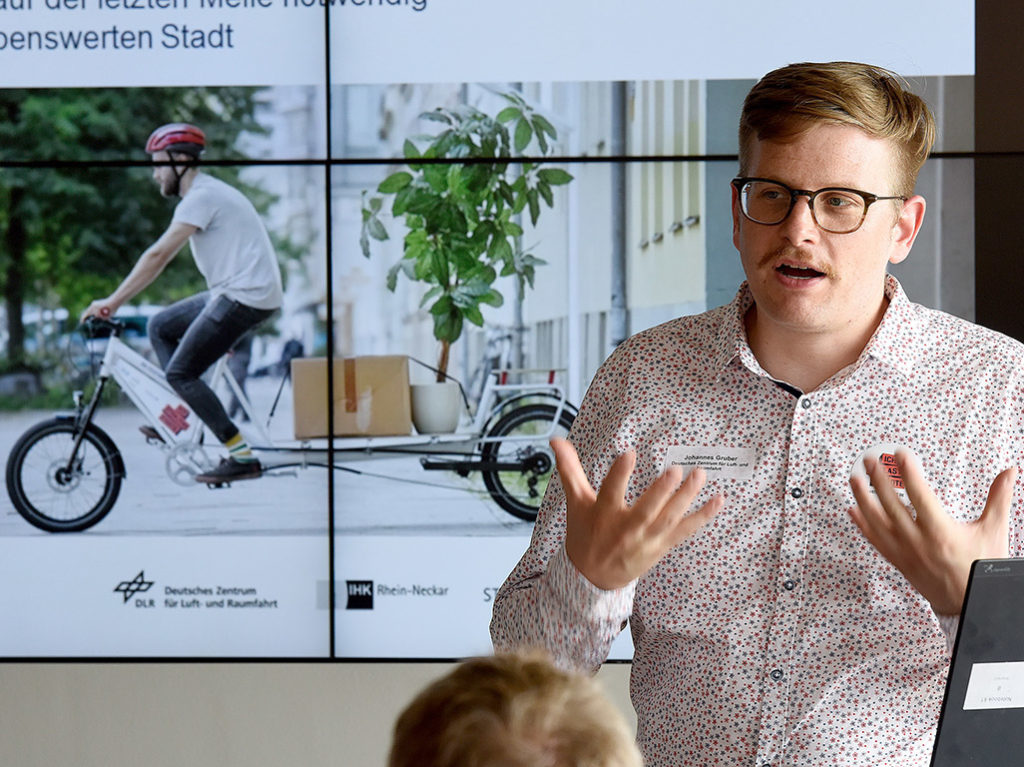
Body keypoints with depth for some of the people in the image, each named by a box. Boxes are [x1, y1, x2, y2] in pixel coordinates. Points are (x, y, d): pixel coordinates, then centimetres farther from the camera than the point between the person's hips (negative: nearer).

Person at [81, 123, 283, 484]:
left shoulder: (201, 197, -13)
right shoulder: (210, 193, 19)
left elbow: (159, 255, -18)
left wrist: (113, 301, -16)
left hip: (245, 296, -10)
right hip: (233, 292, 10)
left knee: (181, 372, -10)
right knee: (160, 326, 17)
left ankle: (243, 456, -11)